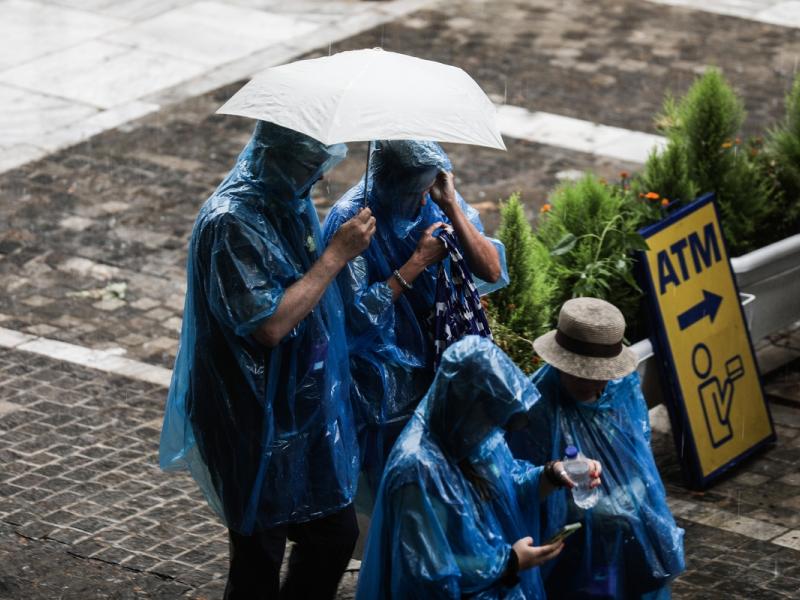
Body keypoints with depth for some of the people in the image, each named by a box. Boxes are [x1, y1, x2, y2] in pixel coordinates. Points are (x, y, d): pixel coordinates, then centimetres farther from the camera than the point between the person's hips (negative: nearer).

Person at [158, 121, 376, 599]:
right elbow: (269, 324, -30)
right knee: (260, 557, 5)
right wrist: (338, 255, -25)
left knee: (336, 533, 17)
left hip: (307, 409, 9)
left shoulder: (292, 199, 3)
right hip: (260, 423, -9)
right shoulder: (232, 222, -26)